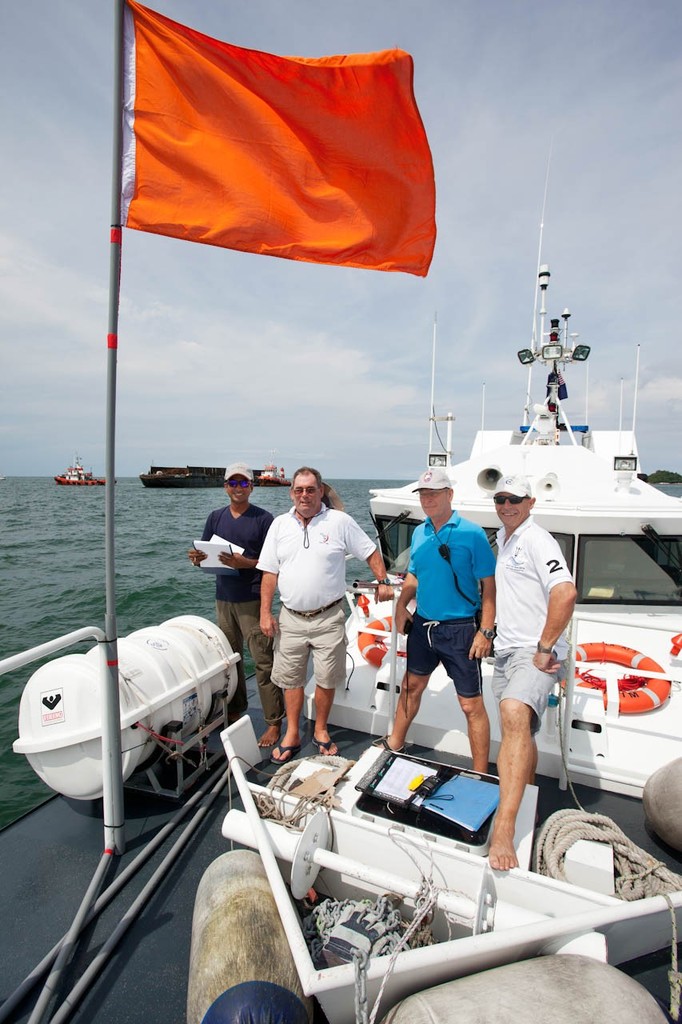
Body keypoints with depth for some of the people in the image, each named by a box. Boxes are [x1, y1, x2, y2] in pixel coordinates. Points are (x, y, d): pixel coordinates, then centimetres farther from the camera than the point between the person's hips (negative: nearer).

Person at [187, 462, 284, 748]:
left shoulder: (263, 518, -5)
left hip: (252, 600, -5)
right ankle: (235, 711, 34)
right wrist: (196, 558, -10)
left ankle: (274, 722, 7)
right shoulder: (216, 517, 10)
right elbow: (203, 555, 13)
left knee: (263, 662, -3)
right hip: (224, 598, 5)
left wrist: (245, 563, -23)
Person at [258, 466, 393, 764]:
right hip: (291, 618, 3)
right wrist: (265, 613, -1)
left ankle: (321, 731, 31)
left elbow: (370, 552, 3)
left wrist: (383, 582, -6)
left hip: (328, 618, -2)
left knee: (326, 679, 9)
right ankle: (292, 736, 30)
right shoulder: (280, 525, 4)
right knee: (290, 679, 13)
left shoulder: (339, 521, -4)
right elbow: (270, 572, 4)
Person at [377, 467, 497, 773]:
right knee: (411, 686, 22)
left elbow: (489, 585, -13)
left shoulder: (471, 533, -13)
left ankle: (480, 776, 20)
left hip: (460, 629, -6)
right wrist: (400, 607, 4)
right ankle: (394, 744, 42)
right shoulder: (419, 533, 5)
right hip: (422, 624, 6)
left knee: (471, 705, 3)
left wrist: (486, 631, -18)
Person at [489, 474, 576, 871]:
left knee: (515, 715, -31)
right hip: (506, 649, 9)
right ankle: (525, 804, 41)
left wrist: (544, 649, -23)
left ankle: (504, 829, -33)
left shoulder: (537, 540, -13)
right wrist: (490, 632, 20)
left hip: (534, 652, -9)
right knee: (520, 730, 21)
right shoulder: (502, 538, 14)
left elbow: (565, 593, -26)